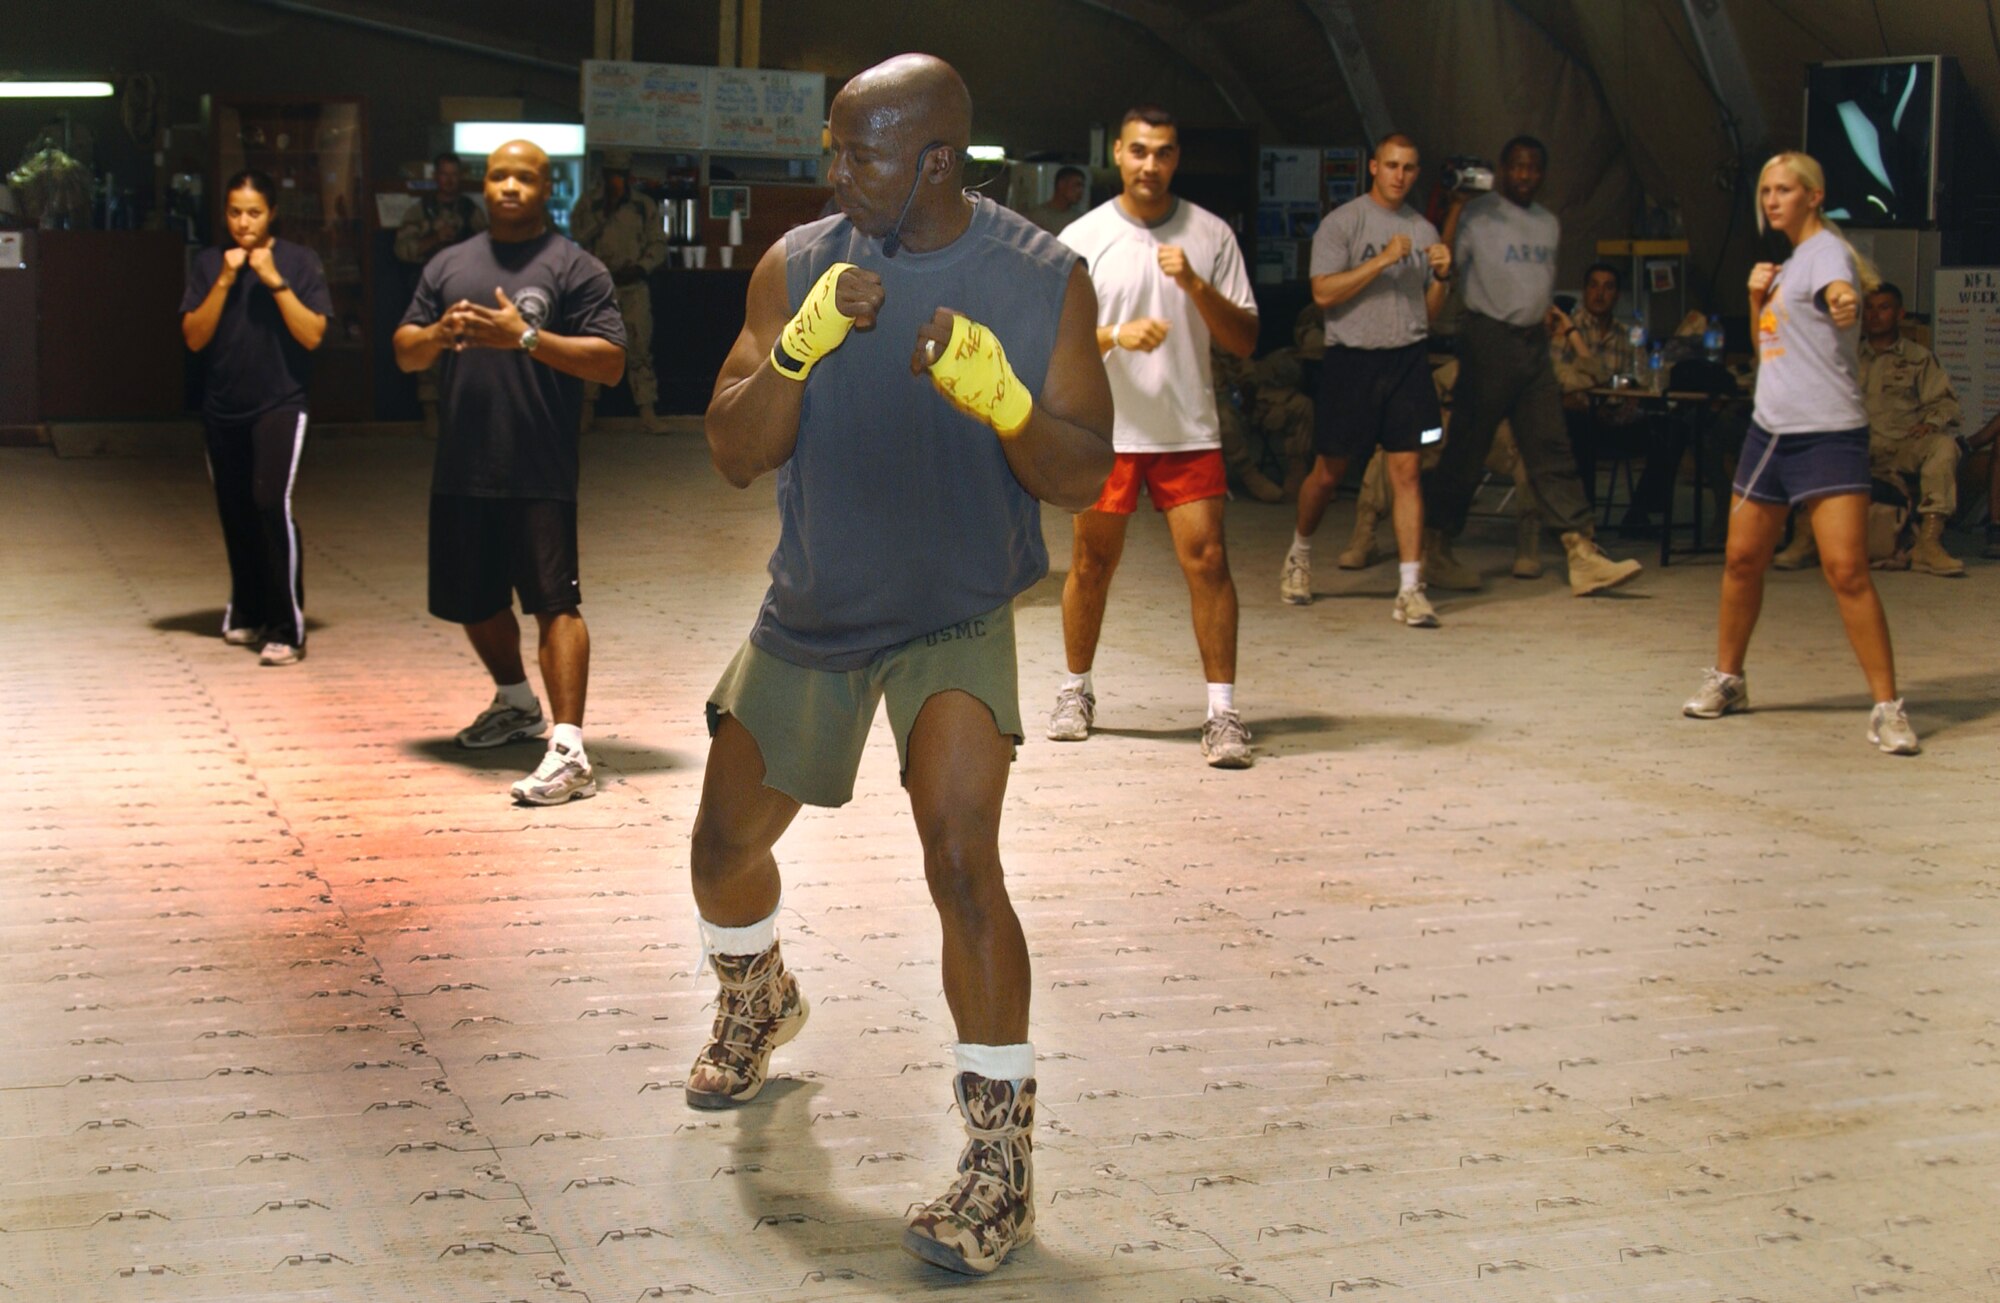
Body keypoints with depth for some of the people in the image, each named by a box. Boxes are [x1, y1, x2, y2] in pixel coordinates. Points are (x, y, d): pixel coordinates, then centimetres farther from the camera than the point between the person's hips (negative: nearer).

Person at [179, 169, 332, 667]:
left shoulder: (299, 261, -3)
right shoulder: (209, 264, 4)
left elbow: (313, 335, -10)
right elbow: (194, 337, -2)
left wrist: (275, 281, -16)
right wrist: (225, 282, -12)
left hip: (279, 405, -4)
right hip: (222, 408, 4)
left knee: (272, 503, -18)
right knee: (235, 513, 12)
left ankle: (287, 630, -15)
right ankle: (248, 612, 32)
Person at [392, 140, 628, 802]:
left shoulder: (576, 269, -1)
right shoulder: (448, 265, 16)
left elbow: (610, 363, -10)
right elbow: (403, 352, 14)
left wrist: (526, 337, -19)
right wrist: (437, 334, -8)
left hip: (540, 477, -6)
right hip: (460, 473, 6)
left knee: (554, 602, -13)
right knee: (472, 600, 18)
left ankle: (569, 751, -17)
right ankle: (516, 704, 43)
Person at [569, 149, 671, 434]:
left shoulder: (645, 205, 9)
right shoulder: (589, 203, 6)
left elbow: (658, 243, 9)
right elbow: (578, 235, -5)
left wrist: (641, 267, -7)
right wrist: (604, 213, -12)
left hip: (634, 285, 0)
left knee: (640, 346, -5)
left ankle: (646, 411, -4)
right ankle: (587, 408, 13)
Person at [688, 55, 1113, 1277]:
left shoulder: (1044, 280, -12)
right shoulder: (798, 264, -8)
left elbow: (1085, 475, -12)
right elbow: (735, 455, -10)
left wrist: (999, 396, -32)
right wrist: (803, 344, -28)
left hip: (958, 620, -3)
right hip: (813, 613, 4)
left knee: (961, 861, -22)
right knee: (726, 843, 15)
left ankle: (1002, 1161, -10)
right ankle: (758, 1004, 51)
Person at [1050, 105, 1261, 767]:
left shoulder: (1210, 234, 2)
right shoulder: (1081, 239, 0)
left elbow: (1245, 340, 0)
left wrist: (1195, 285, -15)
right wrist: (1117, 334, -21)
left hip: (1189, 430, 0)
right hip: (1105, 430, 0)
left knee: (1207, 561, -9)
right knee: (1091, 565, 9)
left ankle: (1222, 713, -4)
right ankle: (1077, 691, 29)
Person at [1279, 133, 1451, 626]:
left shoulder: (1423, 230, 13)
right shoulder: (1341, 223, 0)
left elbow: (1429, 311, 16)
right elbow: (1324, 292, -12)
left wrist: (1442, 276, -3)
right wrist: (1383, 260, -16)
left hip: (1407, 359, 3)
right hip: (1351, 358, -3)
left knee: (1405, 470, -5)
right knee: (1328, 472, 6)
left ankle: (1410, 589, -6)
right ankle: (1300, 552, 33)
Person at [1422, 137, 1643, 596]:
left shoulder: (1549, 224, 16)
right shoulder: (1478, 215, -4)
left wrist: (1551, 315, 12)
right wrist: (1453, 208, -23)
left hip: (1533, 341, 6)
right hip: (1488, 338, -6)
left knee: (1552, 449, 1)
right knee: (1466, 449, -2)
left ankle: (1582, 555, -3)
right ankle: (1435, 550, 9)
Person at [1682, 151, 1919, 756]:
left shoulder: (1827, 249, -8)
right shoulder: (1786, 262, 17)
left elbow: (1838, 289, -32)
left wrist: (1842, 303, -56)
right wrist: (1756, 297, 5)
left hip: (1828, 433, -8)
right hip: (1770, 428, 8)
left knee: (1846, 569, -15)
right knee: (1742, 559, 11)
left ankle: (1887, 707, -10)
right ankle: (1727, 680, 28)